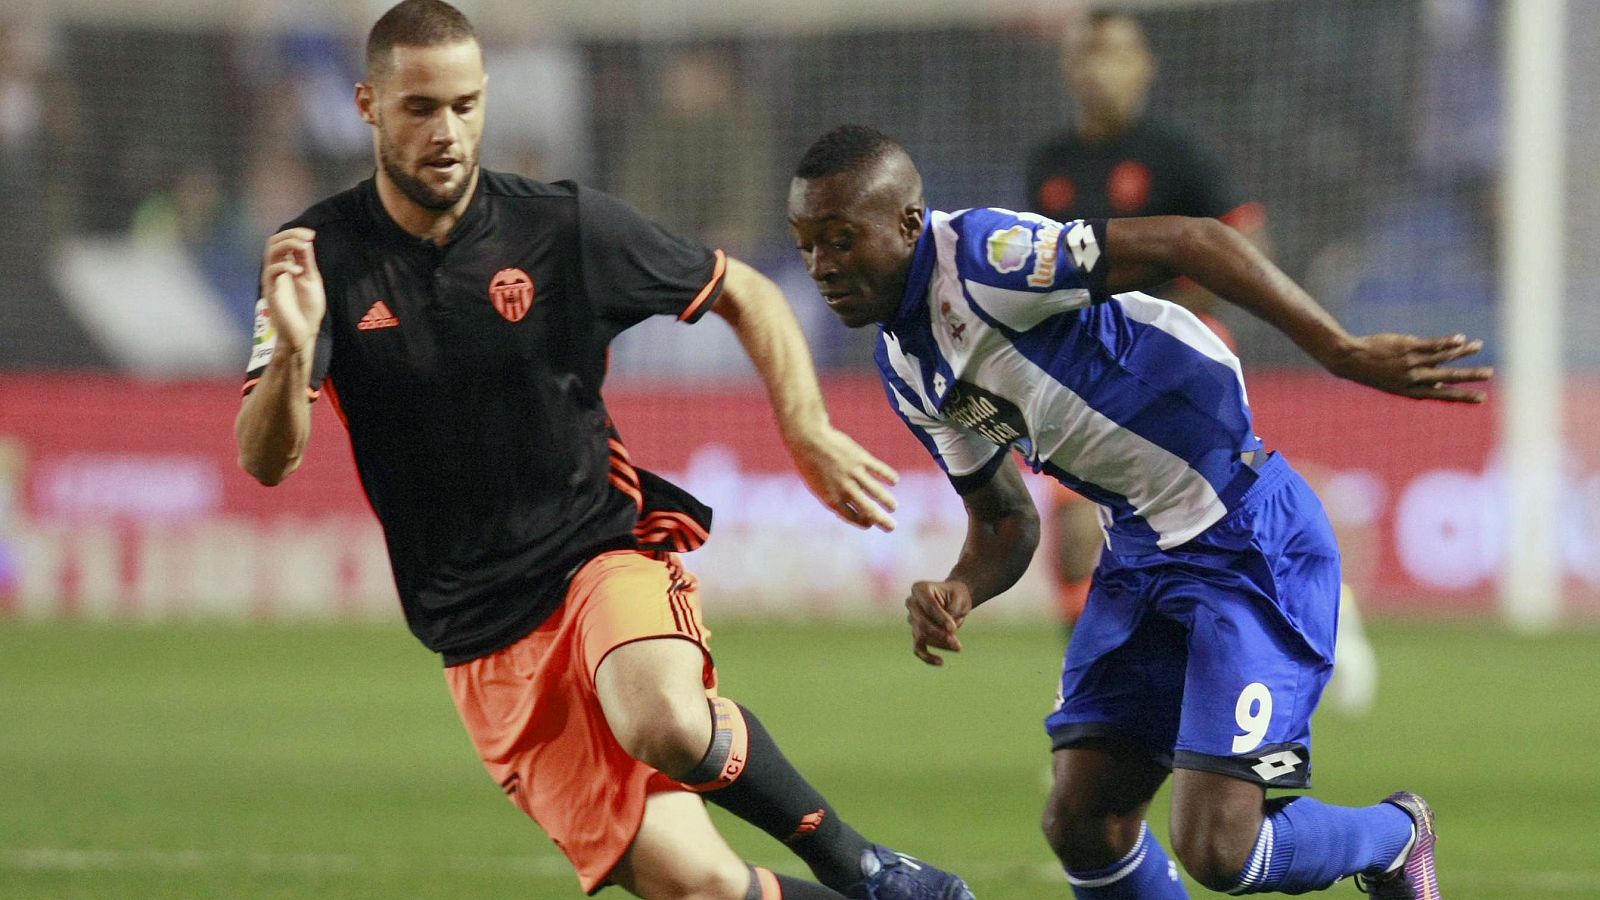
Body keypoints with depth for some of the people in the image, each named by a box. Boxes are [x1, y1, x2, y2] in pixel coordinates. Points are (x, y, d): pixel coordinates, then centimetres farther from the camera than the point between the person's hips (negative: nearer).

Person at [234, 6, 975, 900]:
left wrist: (809, 432, -4)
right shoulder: (323, 257, -4)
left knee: (666, 724, -36)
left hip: (605, 550, -1)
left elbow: (746, 293, 10)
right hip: (487, 645, 1)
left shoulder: (565, 227, -4)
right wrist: (292, 349, -31)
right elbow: (266, 461, -12)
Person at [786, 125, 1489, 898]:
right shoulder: (907, 369, 8)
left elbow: (1190, 243, -26)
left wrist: (1344, 354, -31)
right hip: (1140, 556, 9)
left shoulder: (981, 259, -21)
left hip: (1249, 543, -9)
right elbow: (1004, 521, 16)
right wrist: (958, 593, -8)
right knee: (1082, 827, 2)